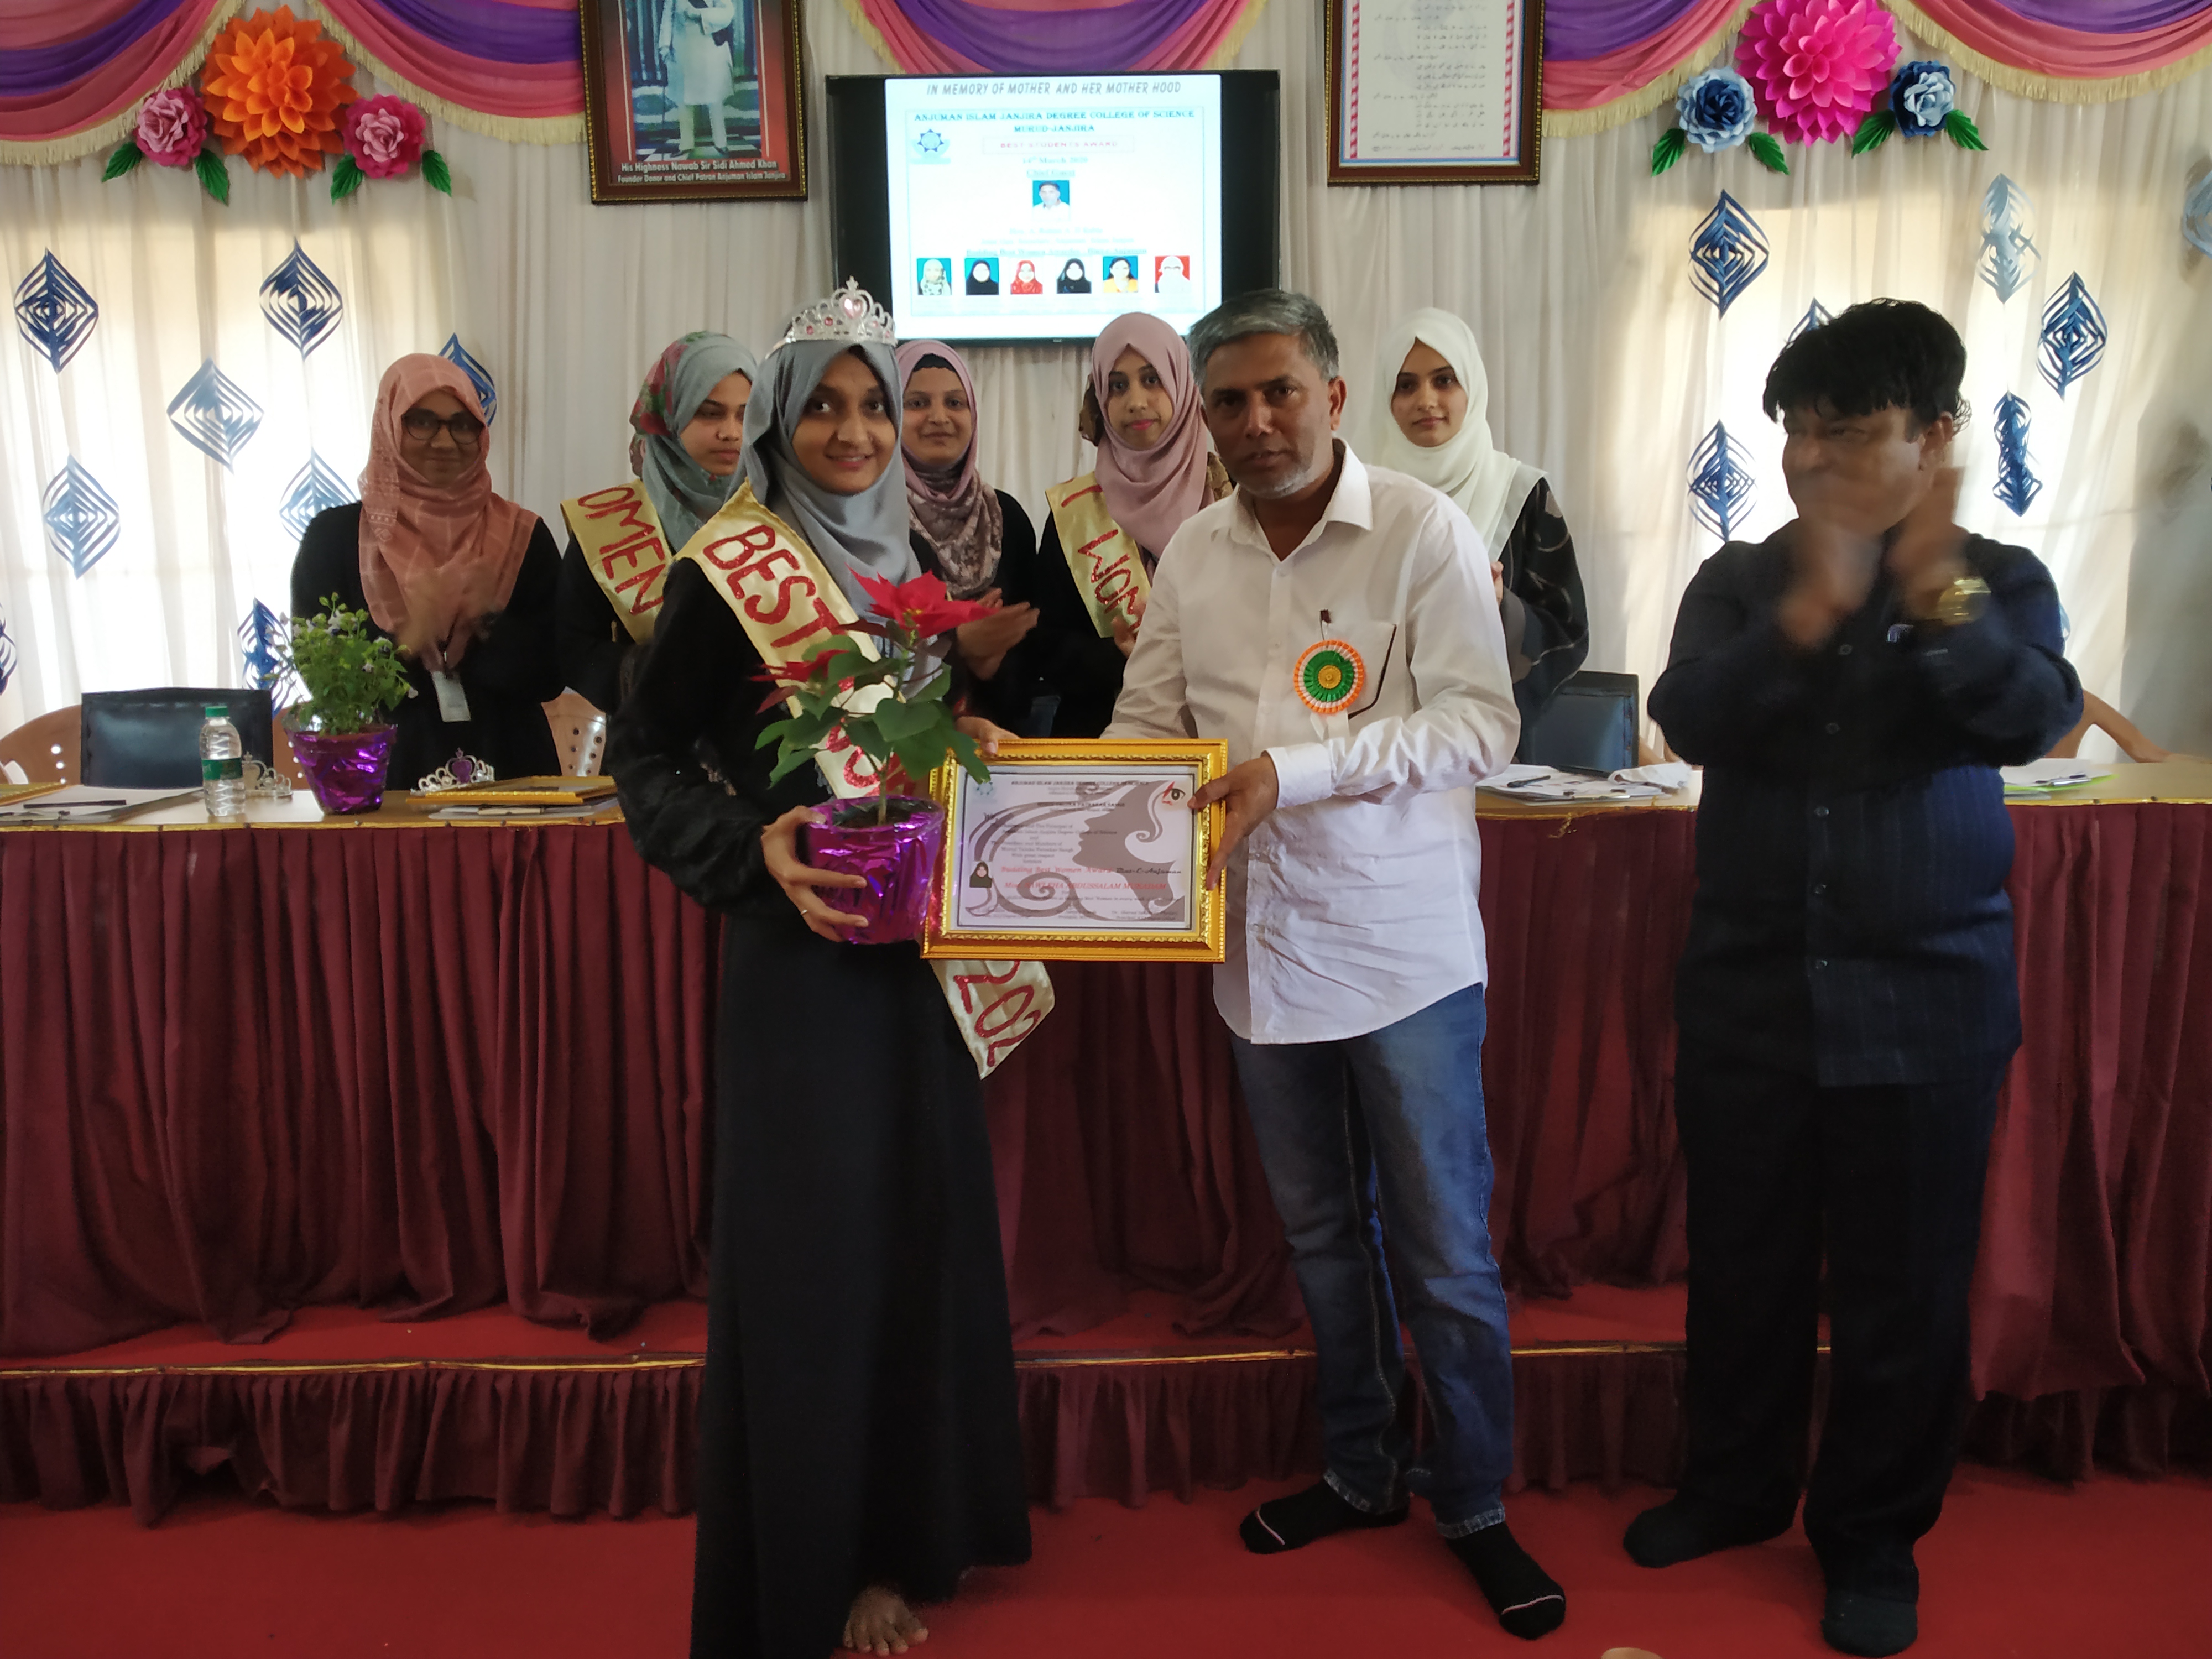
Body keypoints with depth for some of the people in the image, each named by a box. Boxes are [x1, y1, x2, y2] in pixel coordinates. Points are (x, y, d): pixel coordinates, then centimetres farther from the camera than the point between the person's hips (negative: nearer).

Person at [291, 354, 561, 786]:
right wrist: (407, 640, -15)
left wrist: (490, 620, -13)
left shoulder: (522, 535, 6)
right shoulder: (334, 536, 5)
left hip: (506, 767, 1)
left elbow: (550, 678, 2)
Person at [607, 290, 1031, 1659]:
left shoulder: (915, 566, 10)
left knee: (923, 1212, 13)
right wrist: (755, 846, -21)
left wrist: (976, 738, -2)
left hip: (917, 937, 6)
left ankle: (910, 1524, 33)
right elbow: (646, 756, -7)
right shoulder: (728, 572, -8)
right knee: (811, 1236, 2)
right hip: (799, 941, -6)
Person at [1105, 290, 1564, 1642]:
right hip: (1263, 945, 5)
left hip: (1403, 943, -5)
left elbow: (1479, 726, -14)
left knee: (1445, 1251, 5)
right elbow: (1148, 723, 11)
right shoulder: (1195, 554, 8)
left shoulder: (1425, 533, -8)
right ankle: (1365, 1471, 36)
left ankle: (1476, 1505, 25)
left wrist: (1291, 773, -22)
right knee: (1321, 1231, 18)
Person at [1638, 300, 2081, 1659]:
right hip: (1751, 983, 2)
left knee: (1904, 1283, 9)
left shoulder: (2001, 581, -2)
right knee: (1743, 1261, 15)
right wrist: (1811, 610, -32)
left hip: (1928, 996, -1)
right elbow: (1690, 719, -16)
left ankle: (1877, 1535, 29)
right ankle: (1738, 1485, 36)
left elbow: (2035, 721, -20)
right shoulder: (1742, 580, 1)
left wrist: (1941, 593, -36)